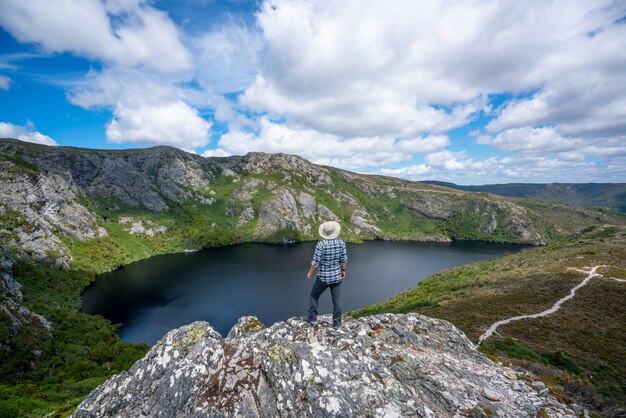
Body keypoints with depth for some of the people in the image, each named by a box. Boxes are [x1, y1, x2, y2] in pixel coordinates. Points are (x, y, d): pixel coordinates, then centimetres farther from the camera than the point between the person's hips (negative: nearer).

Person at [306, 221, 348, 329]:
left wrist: (310, 273, 0)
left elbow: (315, 262, -15)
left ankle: (312, 318, 28)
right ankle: (337, 323, 22)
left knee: (314, 295, 21)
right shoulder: (341, 243, -9)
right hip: (336, 276, 3)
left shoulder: (321, 244, -20)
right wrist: (343, 270, 15)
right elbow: (344, 259, -1)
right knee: (337, 300, 13)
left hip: (323, 277, -2)